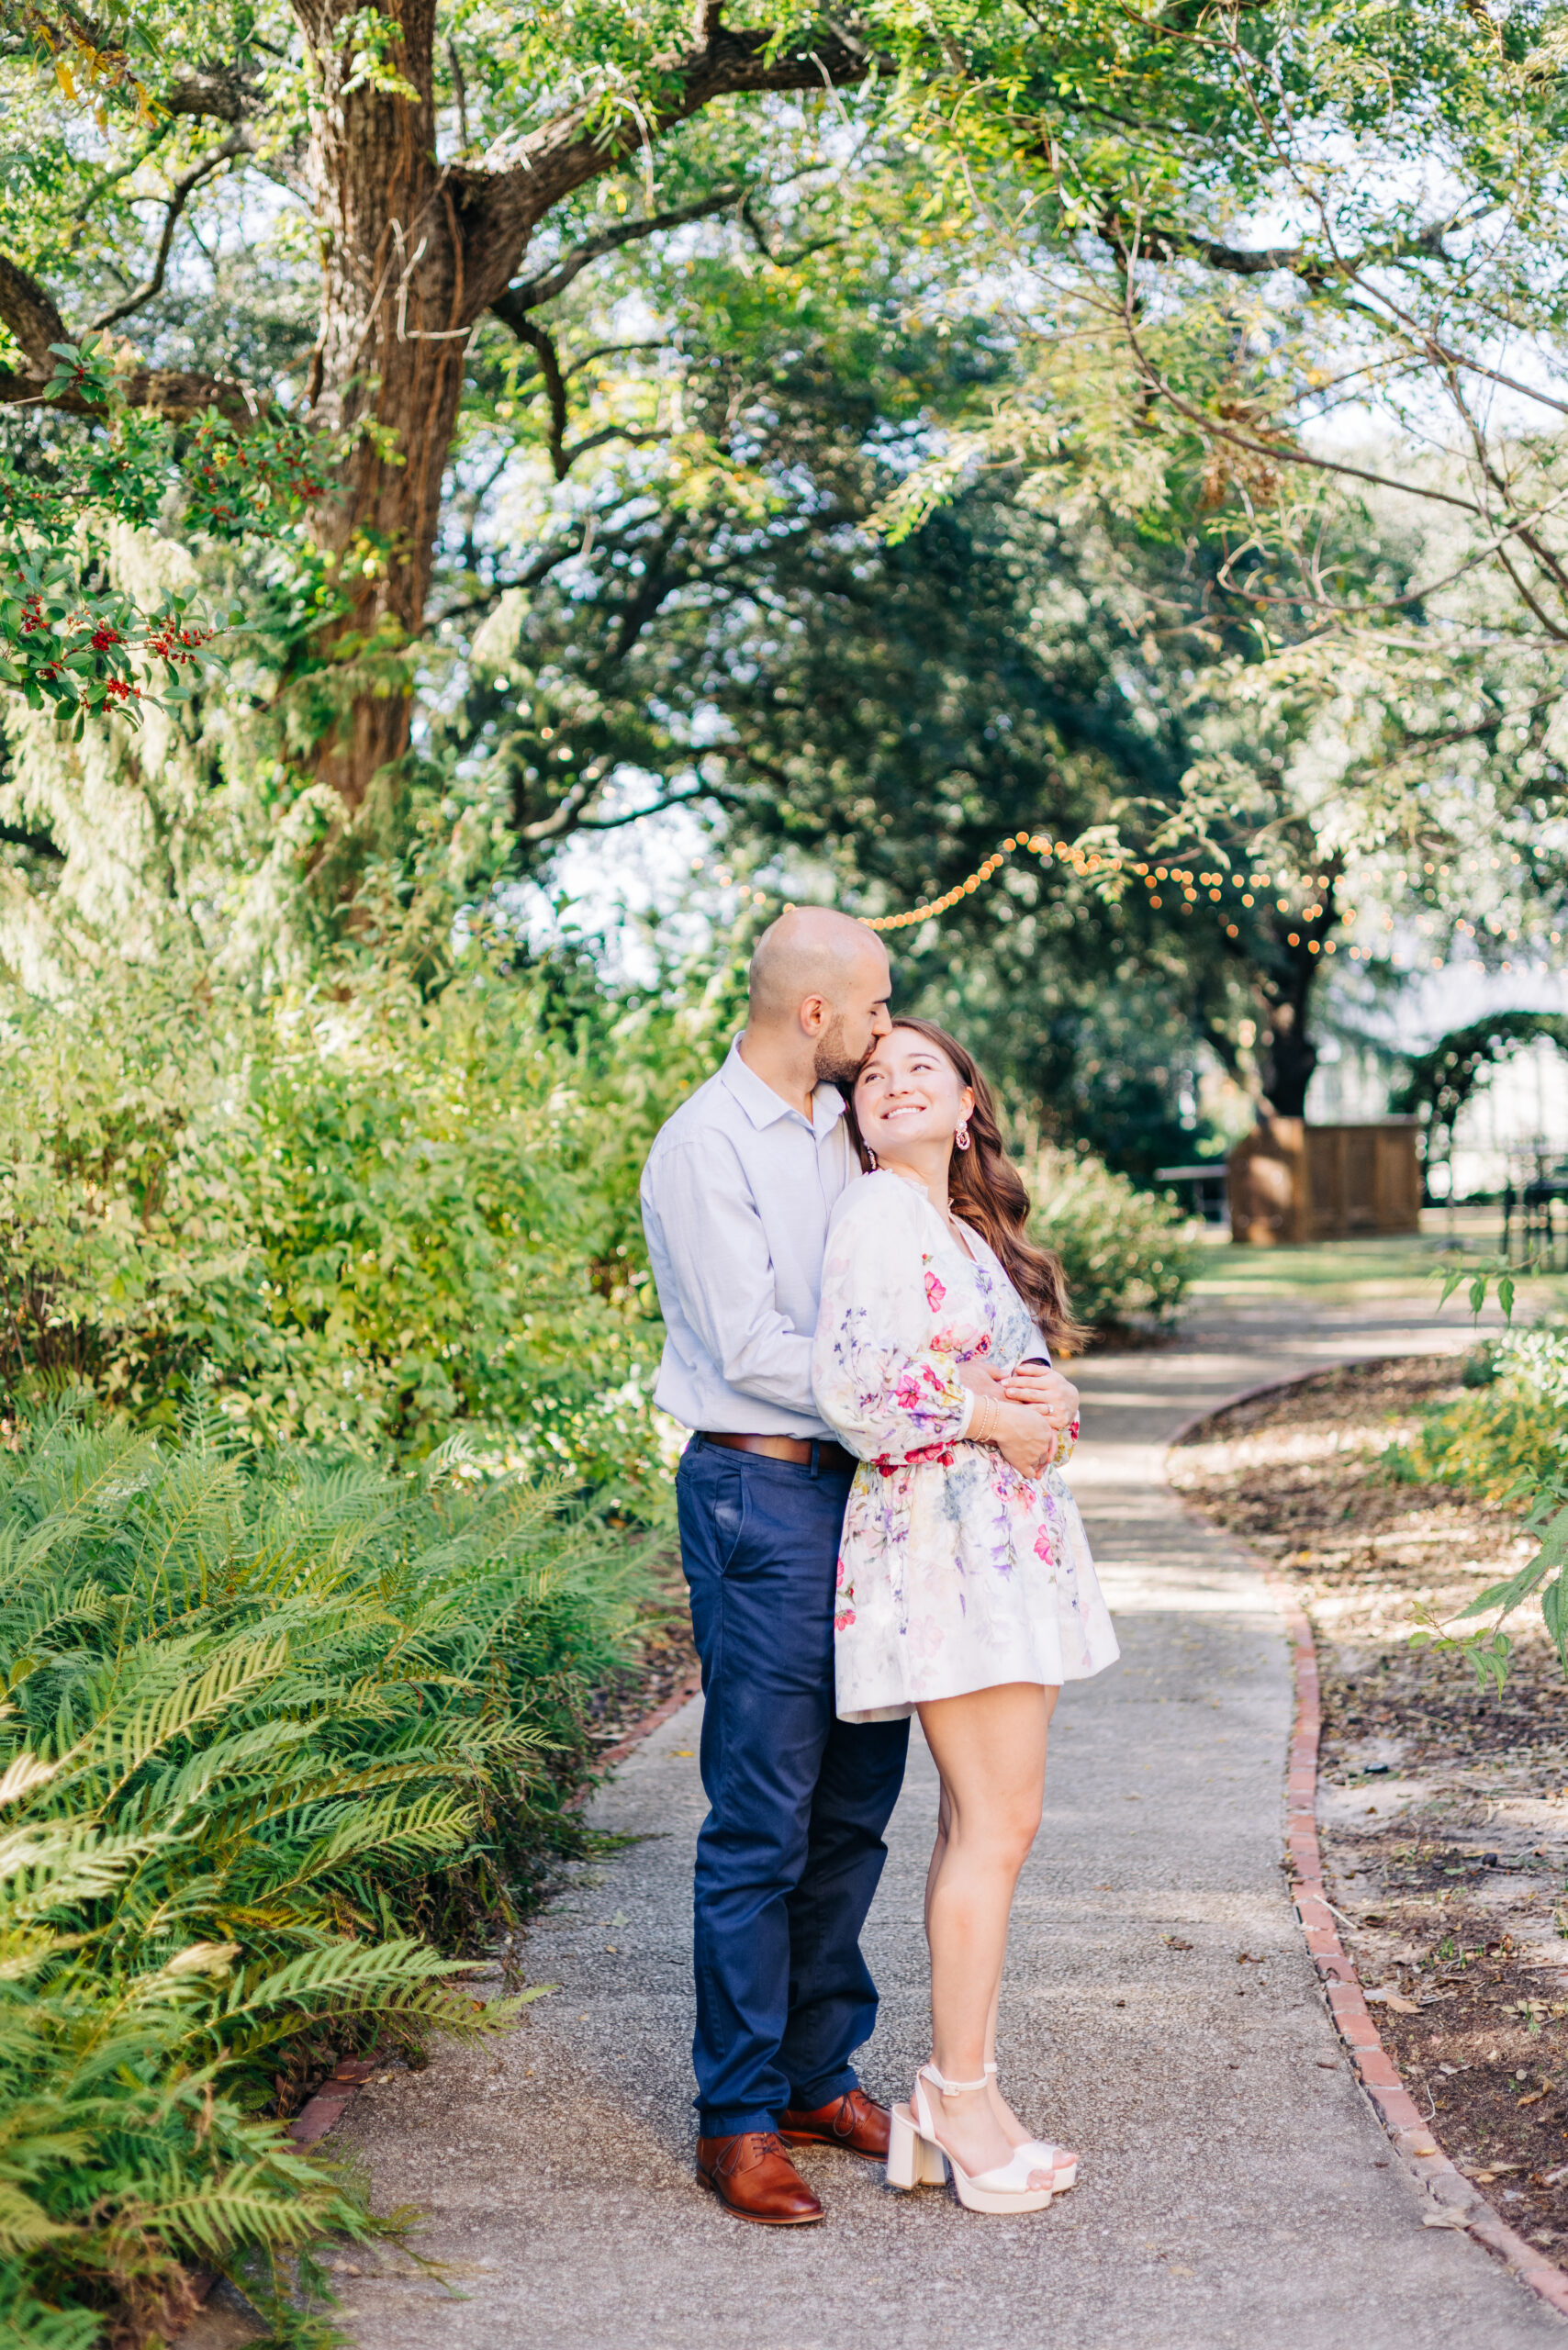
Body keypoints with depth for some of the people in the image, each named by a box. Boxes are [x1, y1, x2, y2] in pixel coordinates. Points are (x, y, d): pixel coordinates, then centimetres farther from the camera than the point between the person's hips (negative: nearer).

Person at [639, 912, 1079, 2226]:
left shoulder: (843, 1127, 13)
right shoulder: (706, 1149, -11)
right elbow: (754, 1353, -19)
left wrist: (1029, 1376, -2)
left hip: (865, 1492, 8)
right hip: (764, 1495, -8)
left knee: (854, 1806, 12)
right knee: (763, 1820, -4)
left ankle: (820, 2075, 24)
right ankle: (738, 2118, 6)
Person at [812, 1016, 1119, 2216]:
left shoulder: (966, 1225, 19)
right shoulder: (879, 1214, -10)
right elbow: (854, 1385, -22)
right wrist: (995, 1419, -12)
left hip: (1006, 1535, 9)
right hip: (946, 1531, -9)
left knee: (981, 1824, 9)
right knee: (998, 1822, -9)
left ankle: (956, 2102, 14)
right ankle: (959, 2092, -1)